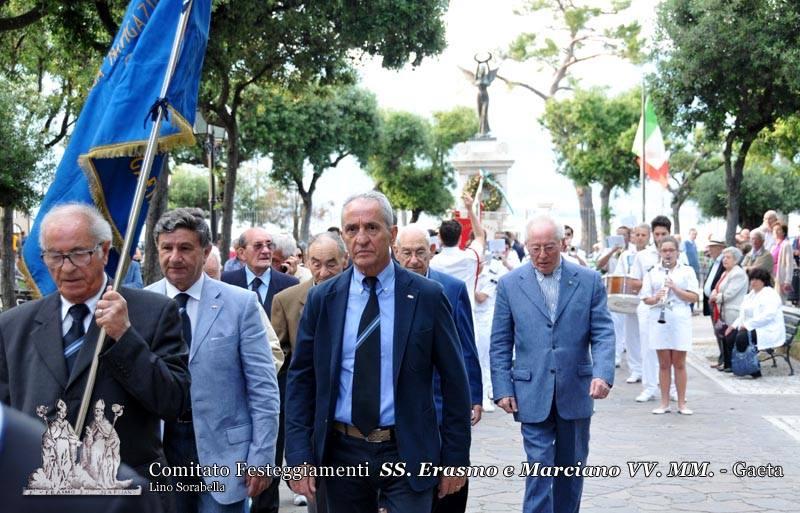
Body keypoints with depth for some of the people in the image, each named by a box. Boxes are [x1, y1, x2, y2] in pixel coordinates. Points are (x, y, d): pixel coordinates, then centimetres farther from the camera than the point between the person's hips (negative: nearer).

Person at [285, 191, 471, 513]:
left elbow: (454, 381, -1)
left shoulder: (427, 297, -4)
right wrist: (299, 456, -3)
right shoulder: (321, 299, 2)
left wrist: (455, 459, -2)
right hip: (342, 451, 2)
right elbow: (301, 380, 4)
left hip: (406, 453, -2)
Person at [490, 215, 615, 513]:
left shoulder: (589, 281, 2)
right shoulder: (510, 284, 1)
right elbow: (500, 343, 3)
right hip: (532, 394, -2)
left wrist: (603, 374, -17)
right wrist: (502, 388, -4)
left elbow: (603, 333, -1)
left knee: (571, 468, 14)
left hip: (576, 392, 2)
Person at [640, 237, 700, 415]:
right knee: (664, 363, 5)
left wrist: (675, 289, -13)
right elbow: (645, 298, 7)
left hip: (680, 320, -1)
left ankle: (682, 403, 10)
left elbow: (694, 297, 0)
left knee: (679, 363, 2)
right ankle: (664, 403, 11)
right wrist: (655, 298, -14)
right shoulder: (653, 273, 11)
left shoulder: (687, 271, 7)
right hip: (659, 320, 1)